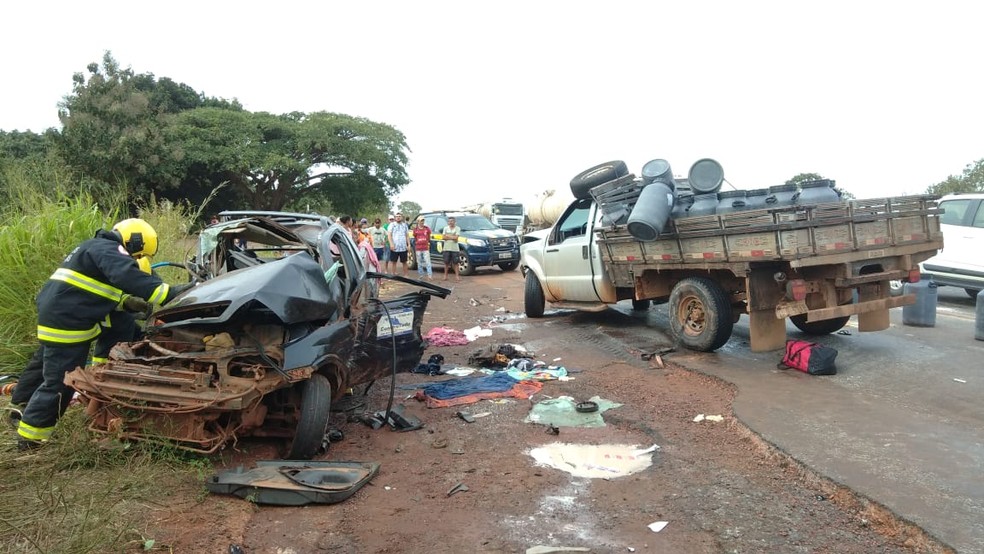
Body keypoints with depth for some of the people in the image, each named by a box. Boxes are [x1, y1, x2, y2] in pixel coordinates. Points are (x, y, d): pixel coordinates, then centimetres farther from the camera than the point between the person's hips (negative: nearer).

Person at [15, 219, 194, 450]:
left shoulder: (98, 249, 20)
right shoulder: (106, 250, -13)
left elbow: (105, 291, 21)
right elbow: (128, 277, -31)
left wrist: (128, 302, 5)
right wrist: (168, 293, -36)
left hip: (60, 316, 10)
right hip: (66, 322, -10)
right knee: (60, 382, -1)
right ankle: (29, 436, 10)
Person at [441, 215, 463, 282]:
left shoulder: (457, 228, 1)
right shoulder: (445, 228, 10)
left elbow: (456, 237, -12)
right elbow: (444, 237, 0)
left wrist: (448, 236, -6)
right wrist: (452, 237, -9)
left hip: (455, 248, -2)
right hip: (446, 248, 2)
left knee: (455, 263, 0)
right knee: (446, 262, 5)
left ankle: (457, 275, 4)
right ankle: (445, 275, 13)